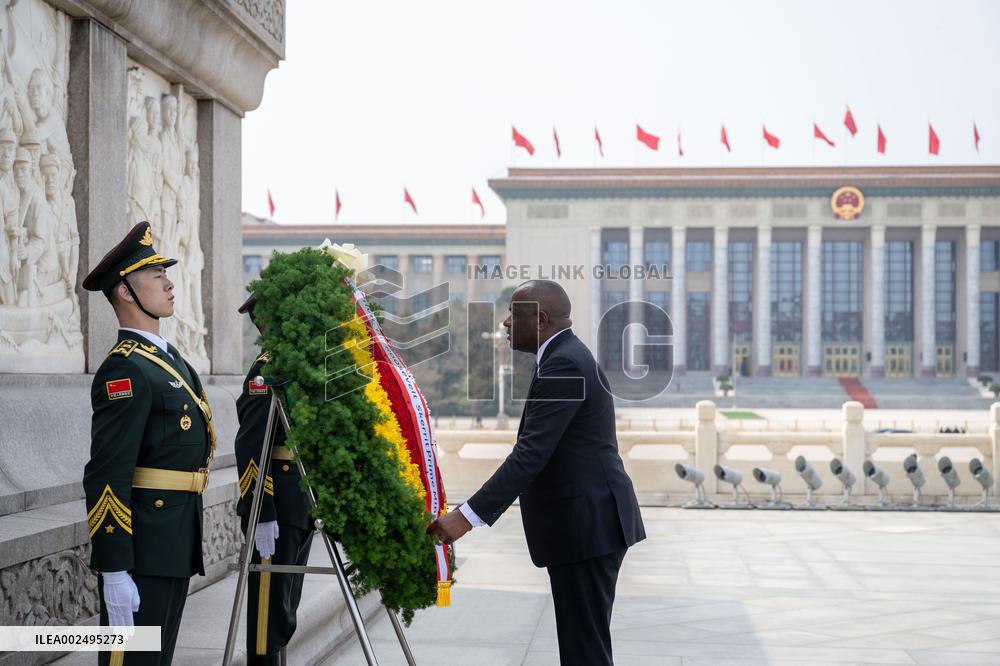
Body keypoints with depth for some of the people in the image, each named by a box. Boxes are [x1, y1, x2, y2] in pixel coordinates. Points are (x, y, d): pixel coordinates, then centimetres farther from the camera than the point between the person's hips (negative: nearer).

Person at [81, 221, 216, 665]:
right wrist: (114, 572, -24)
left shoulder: (168, 358, 15)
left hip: (176, 546, 10)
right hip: (142, 551, -10)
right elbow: (105, 476, -21)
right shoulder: (126, 369, -16)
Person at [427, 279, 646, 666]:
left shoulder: (564, 364, -16)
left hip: (585, 523, -10)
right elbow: (536, 451, 19)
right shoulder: (566, 356, 16)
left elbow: (530, 454, -24)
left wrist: (468, 516, -26)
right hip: (587, 519, 10)